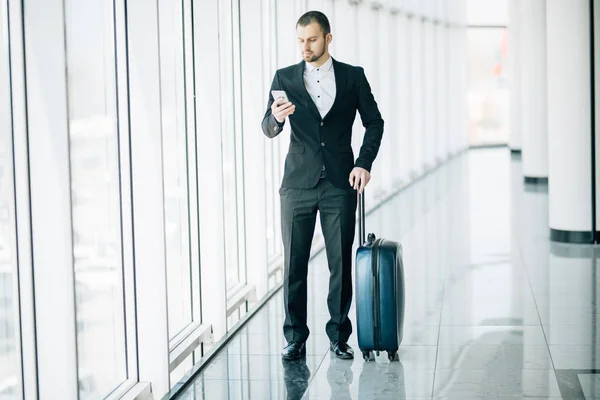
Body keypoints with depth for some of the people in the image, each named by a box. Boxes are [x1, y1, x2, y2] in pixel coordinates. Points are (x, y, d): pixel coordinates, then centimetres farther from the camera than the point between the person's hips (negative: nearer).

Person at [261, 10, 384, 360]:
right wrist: (276, 117, -23)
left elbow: (374, 122, 9)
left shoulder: (353, 76, 5)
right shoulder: (285, 78, 6)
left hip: (340, 184, 0)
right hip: (298, 183, 1)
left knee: (341, 263, 3)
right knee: (294, 263, 1)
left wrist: (364, 163, -4)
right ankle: (295, 338, 8)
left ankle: (339, 337, 13)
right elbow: (269, 130, 0)